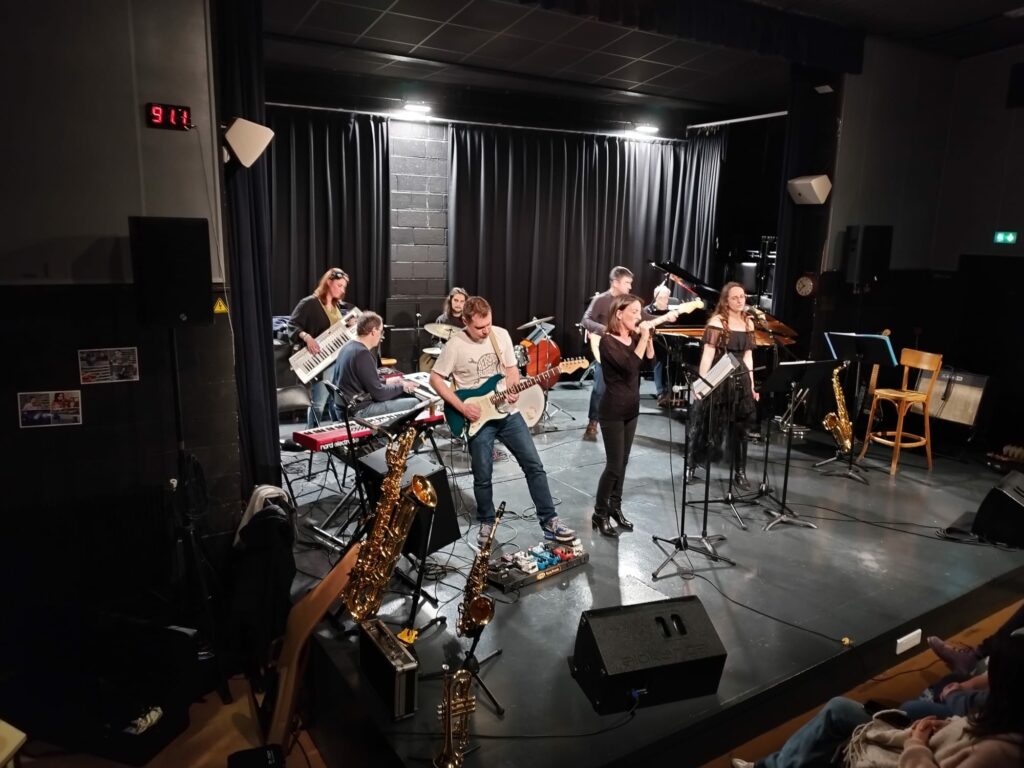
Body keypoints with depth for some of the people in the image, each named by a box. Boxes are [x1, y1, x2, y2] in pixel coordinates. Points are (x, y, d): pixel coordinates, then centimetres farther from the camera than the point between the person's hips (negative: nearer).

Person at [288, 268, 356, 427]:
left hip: (340, 358, 7)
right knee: (318, 403, -4)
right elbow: (292, 325, -13)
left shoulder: (340, 306, 15)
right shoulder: (309, 303, -7)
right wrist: (306, 337, -28)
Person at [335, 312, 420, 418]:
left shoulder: (348, 347, 7)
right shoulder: (362, 353, -22)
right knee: (414, 403, -9)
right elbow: (379, 394, -20)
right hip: (361, 410, -10)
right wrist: (401, 386, -5)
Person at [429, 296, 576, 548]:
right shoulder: (455, 345, -12)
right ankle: (487, 522, 26)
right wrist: (461, 407, -15)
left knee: (534, 464, 0)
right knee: (482, 476, 2)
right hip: (477, 416, -3)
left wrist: (513, 390, -12)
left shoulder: (501, 335, -1)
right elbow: (435, 379, -7)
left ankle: (549, 521, 9)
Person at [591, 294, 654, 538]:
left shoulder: (634, 337, 6)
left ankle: (615, 507, 26)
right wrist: (643, 338, -22)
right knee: (614, 465, -4)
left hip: (631, 408, 7)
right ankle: (599, 513, 10)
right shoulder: (608, 341, -16)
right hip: (612, 411, -7)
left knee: (622, 463, 13)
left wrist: (648, 337, -7)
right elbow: (630, 365, -27)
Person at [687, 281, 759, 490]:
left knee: (740, 427, 7)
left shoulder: (748, 323, 10)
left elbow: (747, 356, 13)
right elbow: (708, 355, -13)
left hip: (740, 379, 5)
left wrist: (752, 385, 11)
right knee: (707, 424, 4)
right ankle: (692, 466, 18)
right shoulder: (717, 322, -9)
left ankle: (740, 472, 16)